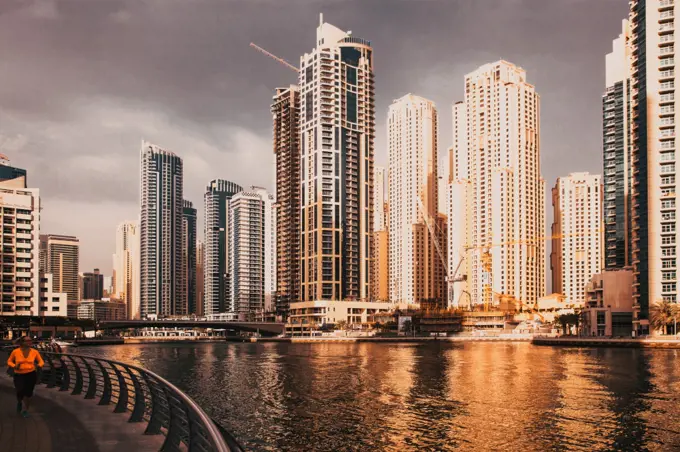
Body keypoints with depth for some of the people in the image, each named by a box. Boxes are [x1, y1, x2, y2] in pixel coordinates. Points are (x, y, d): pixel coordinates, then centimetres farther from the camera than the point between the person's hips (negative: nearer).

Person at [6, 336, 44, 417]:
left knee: (28, 393, 7)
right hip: (19, 375, -1)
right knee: (20, 392, -14)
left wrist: (39, 365, -14)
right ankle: (19, 402, 24)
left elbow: (41, 361, 9)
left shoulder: (34, 352, -3)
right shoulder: (15, 351, -6)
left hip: (31, 375, 1)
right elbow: (9, 361, 7)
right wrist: (14, 366, -13)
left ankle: (25, 410, 28)